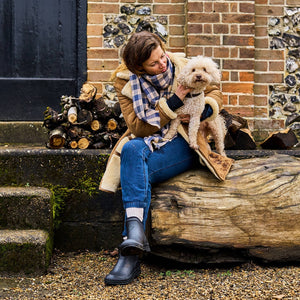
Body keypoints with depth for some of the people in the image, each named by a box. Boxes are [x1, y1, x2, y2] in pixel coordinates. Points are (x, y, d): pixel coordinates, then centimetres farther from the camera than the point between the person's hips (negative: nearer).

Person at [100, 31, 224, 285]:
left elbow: (214, 92, 12)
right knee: (133, 149, -37)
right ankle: (135, 234, -45)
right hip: (147, 142, 2)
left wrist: (205, 109, -11)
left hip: (183, 143, -2)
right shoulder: (125, 81, -1)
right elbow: (138, 126, -10)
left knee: (136, 172, -31)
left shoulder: (182, 66, 2)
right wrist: (172, 103, -18)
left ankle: (130, 255, -35)